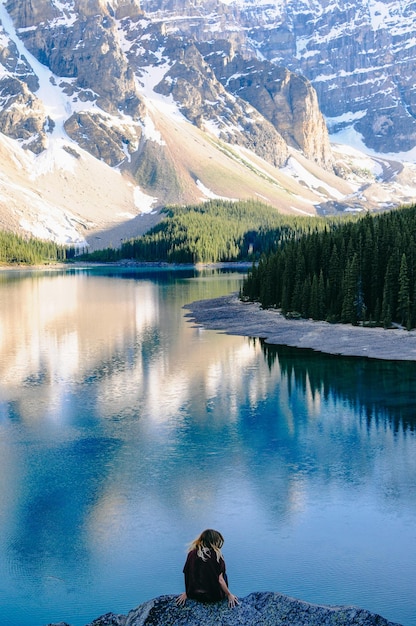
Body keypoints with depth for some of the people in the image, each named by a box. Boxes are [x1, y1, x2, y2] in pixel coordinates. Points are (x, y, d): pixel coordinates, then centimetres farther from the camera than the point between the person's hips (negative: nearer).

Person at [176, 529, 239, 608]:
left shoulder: (192, 554, -8)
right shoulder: (216, 556, -18)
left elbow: (187, 575, -3)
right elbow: (220, 580, -16)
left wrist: (186, 593, 9)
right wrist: (229, 595, -3)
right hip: (214, 597, -4)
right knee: (224, 575, 24)